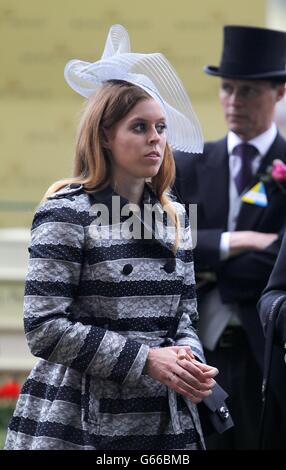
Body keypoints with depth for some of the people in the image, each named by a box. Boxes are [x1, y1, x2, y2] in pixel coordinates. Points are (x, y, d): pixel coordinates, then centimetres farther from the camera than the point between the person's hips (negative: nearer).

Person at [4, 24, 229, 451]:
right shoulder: (68, 212, -8)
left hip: (166, 422, 6)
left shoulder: (173, 217, 11)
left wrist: (189, 362, -8)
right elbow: (45, 328, -14)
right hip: (80, 423, -6)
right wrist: (146, 359, -17)